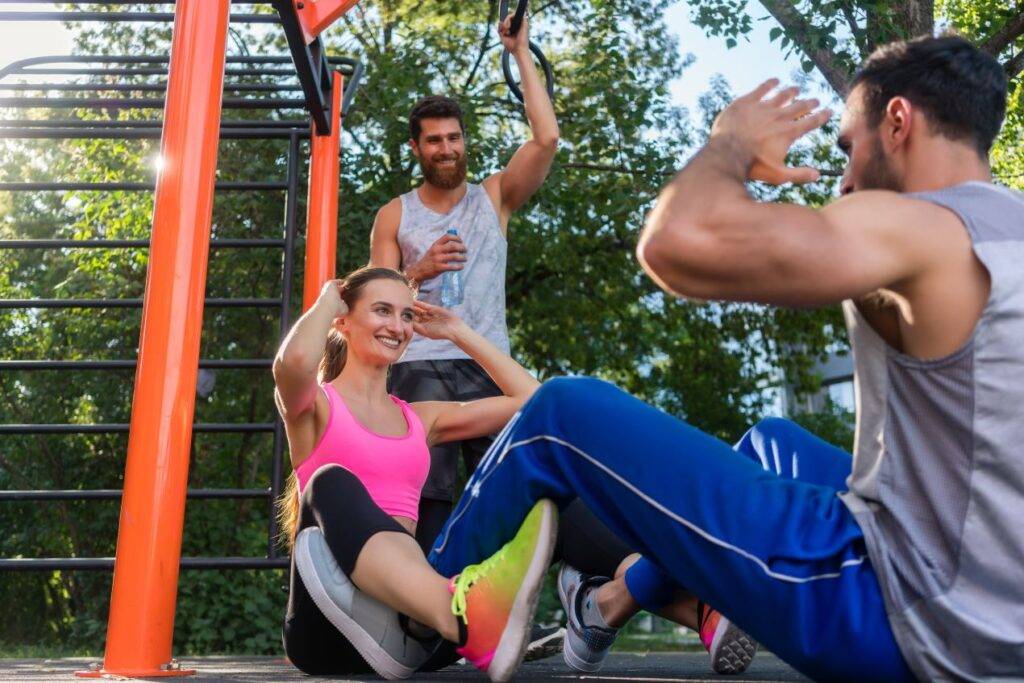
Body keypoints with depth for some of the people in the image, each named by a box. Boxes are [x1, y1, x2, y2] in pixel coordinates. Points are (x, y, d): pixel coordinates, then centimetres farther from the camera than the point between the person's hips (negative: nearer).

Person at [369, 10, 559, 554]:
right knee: (424, 500, -7)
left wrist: (521, 54, 1)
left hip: (488, 368, 1)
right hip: (420, 371, -1)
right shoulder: (394, 216, 11)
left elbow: (546, 138, -3)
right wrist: (420, 272, -13)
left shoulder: (494, 198, 12)